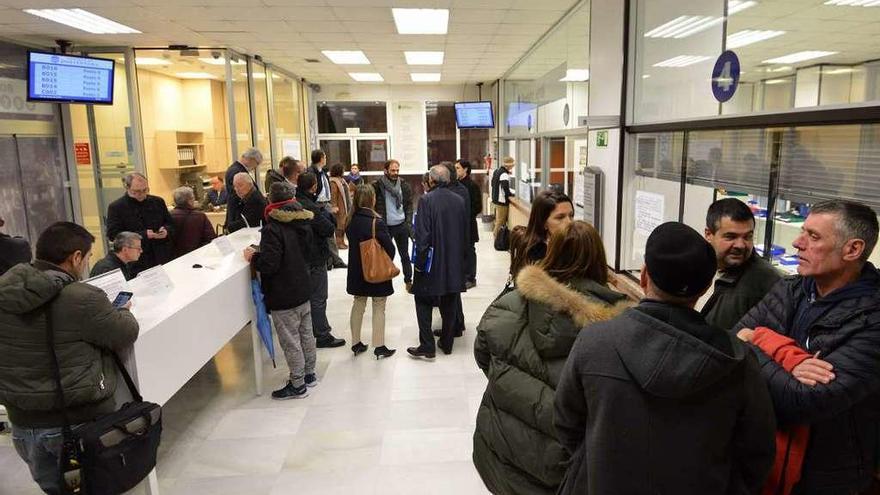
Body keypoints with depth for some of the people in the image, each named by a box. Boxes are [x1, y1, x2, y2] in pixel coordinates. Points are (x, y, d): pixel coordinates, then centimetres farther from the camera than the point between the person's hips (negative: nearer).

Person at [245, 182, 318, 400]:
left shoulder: (273, 229, -22)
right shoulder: (304, 224, 3)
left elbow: (269, 264, -24)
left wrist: (253, 257, -4)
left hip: (283, 297, -8)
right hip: (303, 291, 8)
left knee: (290, 341, 3)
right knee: (306, 335, 19)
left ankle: (297, 385, 14)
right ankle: (309, 373, 33)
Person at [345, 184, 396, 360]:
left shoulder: (351, 220, -4)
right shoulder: (376, 222, -21)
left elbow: (351, 240, 7)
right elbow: (389, 247, -18)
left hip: (357, 270, 5)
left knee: (358, 305, 18)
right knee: (379, 308, 7)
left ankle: (356, 344, 25)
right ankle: (379, 347, 12)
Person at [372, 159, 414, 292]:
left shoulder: (404, 186, 4)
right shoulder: (377, 186, -7)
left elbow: (409, 205, 8)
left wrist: (409, 223, -2)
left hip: (401, 226, 3)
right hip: (385, 226, -3)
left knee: (405, 255, 11)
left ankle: (408, 281, 21)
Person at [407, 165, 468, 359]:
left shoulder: (427, 200, -14)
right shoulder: (459, 201, 2)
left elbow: (422, 234, -17)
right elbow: (465, 232, 9)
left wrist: (420, 261, -9)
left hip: (432, 261, -5)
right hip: (454, 262, 5)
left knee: (424, 302, 7)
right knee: (449, 304, 15)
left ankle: (427, 346, 5)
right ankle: (447, 343, 24)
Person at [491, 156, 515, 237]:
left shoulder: (496, 171, 8)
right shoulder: (505, 175, -21)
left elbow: (493, 184, 18)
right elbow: (506, 190, -24)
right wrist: (512, 194, -9)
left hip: (496, 199, 10)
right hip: (502, 201, -10)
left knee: (498, 220, 19)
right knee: (501, 221, -1)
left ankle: (495, 234, 27)